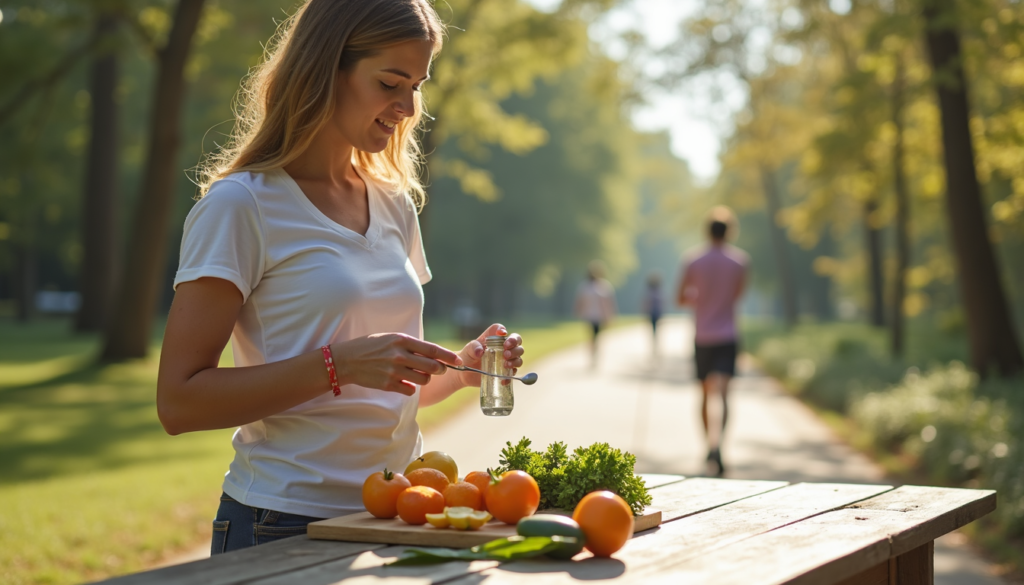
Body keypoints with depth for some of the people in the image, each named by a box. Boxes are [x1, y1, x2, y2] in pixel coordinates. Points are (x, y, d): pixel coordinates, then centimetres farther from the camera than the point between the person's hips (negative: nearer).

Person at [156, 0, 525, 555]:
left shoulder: (395, 204, 11)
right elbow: (178, 402, -16)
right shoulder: (240, 206, -10)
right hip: (285, 524, -6)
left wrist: (461, 366, -1)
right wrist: (339, 364, -23)